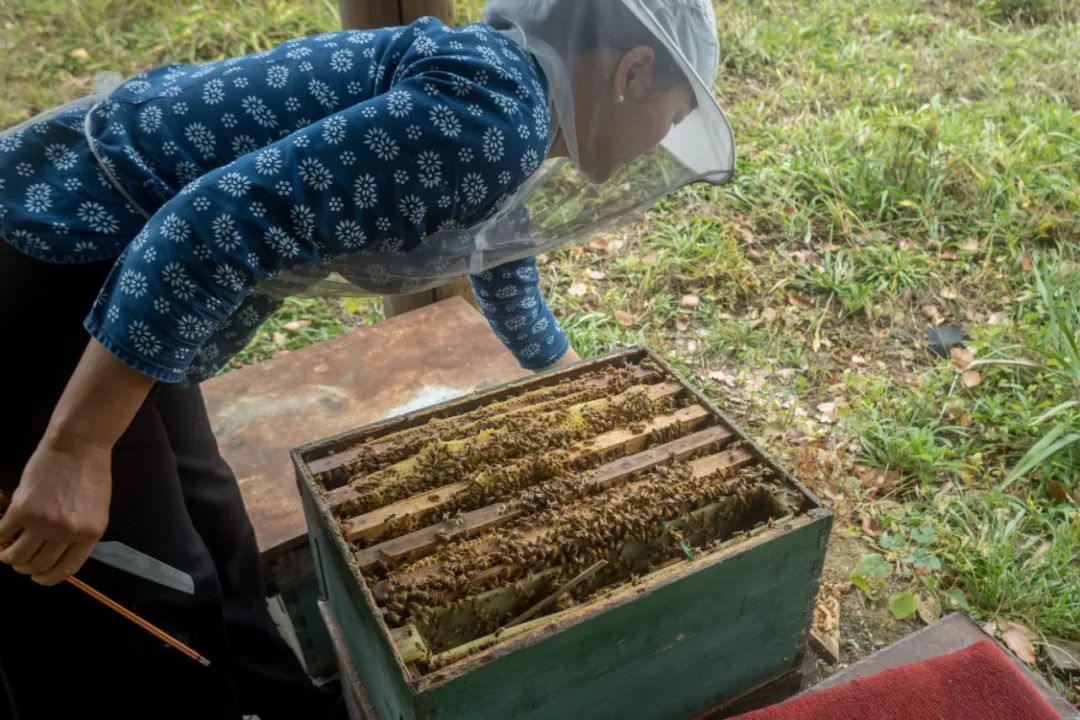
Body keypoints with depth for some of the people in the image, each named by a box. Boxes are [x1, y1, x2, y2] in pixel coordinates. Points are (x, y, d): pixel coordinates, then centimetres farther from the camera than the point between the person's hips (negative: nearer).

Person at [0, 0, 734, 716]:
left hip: (99, 249, 9)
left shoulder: (498, 119, 11)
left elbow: (513, 292, 29)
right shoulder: (490, 113, -22)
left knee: (211, 536, 21)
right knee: (148, 600, 4)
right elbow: (219, 223, -29)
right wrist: (74, 450, -25)